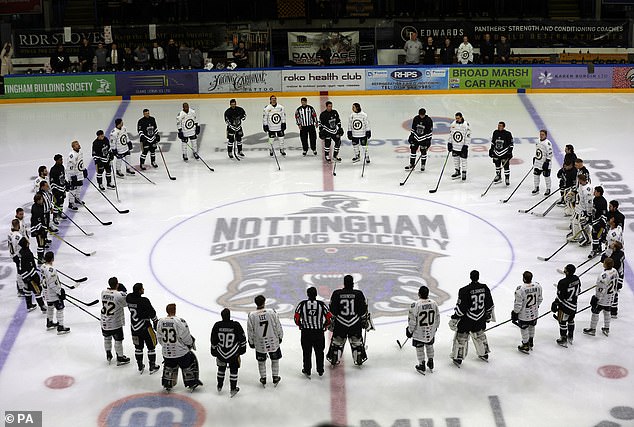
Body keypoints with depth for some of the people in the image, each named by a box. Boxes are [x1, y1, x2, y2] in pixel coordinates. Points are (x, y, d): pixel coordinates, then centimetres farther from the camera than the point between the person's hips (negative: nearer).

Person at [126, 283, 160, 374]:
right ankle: (152, 367, 18)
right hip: (145, 327, -6)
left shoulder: (128, 297, -7)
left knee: (138, 347, 18)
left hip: (134, 327, 6)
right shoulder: (144, 301, -24)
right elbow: (152, 313, -14)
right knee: (151, 346, 11)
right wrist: (156, 322, 1)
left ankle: (140, 367, 27)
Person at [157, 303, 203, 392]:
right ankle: (192, 384, 23)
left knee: (169, 367, 27)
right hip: (181, 351, -4)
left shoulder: (160, 322, -4)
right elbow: (186, 337, -15)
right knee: (190, 364, 17)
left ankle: (167, 385, 33)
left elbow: (160, 338, 6)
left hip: (167, 352, 4)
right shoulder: (179, 321, -20)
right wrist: (191, 343, 4)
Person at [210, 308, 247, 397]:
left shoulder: (217, 326, -12)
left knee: (221, 368, 23)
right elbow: (242, 339, -7)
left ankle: (219, 386, 35)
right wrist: (242, 349, 10)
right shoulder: (236, 325, -17)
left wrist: (214, 351, 13)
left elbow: (213, 341, -2)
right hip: (233, 353, -2)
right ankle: (233, 389, 17)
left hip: (220, 353, 2)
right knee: (233, 369, 13)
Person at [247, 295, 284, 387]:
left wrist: (251, 342, 9)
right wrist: (280, 337, 10)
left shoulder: (252, 315, -14)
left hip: (259, 344, 0)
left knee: (261, 361, 19)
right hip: (273, 342, 0)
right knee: (275, 359, 19)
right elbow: (278, 326, -6)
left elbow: (250, 331, -5)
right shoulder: (272, 312, -15)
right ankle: (275, 378, 27)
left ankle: (263, 379, 27)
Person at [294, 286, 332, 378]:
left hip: (306, 332, 0)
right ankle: (320, 370, 22)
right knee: (319, 352, 15)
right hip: (319, 332, 0)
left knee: (307, 352, 12)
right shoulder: (321, 304, -8)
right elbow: (329, 317, -6)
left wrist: (300, 325, 16)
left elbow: (296, 318, -4)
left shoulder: (302, 304, -8)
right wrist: (325, 325, 13)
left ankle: (307, 370, 17)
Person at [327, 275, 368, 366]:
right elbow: (363, 308, -1)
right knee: (356, 341, 16)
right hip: (355, 323, 0)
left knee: (337, 341, 15)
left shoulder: (336, 294, -6)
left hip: (340, 322, 0)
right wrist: (364, 319, 13)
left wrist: (332, 320, 11)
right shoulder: (358, 294, -6)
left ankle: (333, 359, 18)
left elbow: (332, 309, -1)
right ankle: (359, 359, 21)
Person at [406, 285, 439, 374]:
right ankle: (431, 365, 34)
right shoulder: (434, 303, -9)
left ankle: (421, 366, 24)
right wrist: (435, 327, 20)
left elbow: (412, 321, -18)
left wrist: (410, 331, -3)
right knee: (430, 346, 24)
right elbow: (437, 318, 3)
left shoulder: (415, 305, -25)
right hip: (431, 332, 4)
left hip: (419, 333, -4)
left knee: (420, 349, 14)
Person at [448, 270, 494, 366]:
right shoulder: (484, 288, -7)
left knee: (461, 337, 10)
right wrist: (489, 315, 20)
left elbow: (461, 308, -19)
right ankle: (484, 354, 40)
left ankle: (458, 358, 17)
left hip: (467, 320, -5)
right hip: (480, 319, 5)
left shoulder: (464, 291, -22)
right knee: (480, 335, 27)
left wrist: (454, 319, -9)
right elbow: (489, 304, 4)